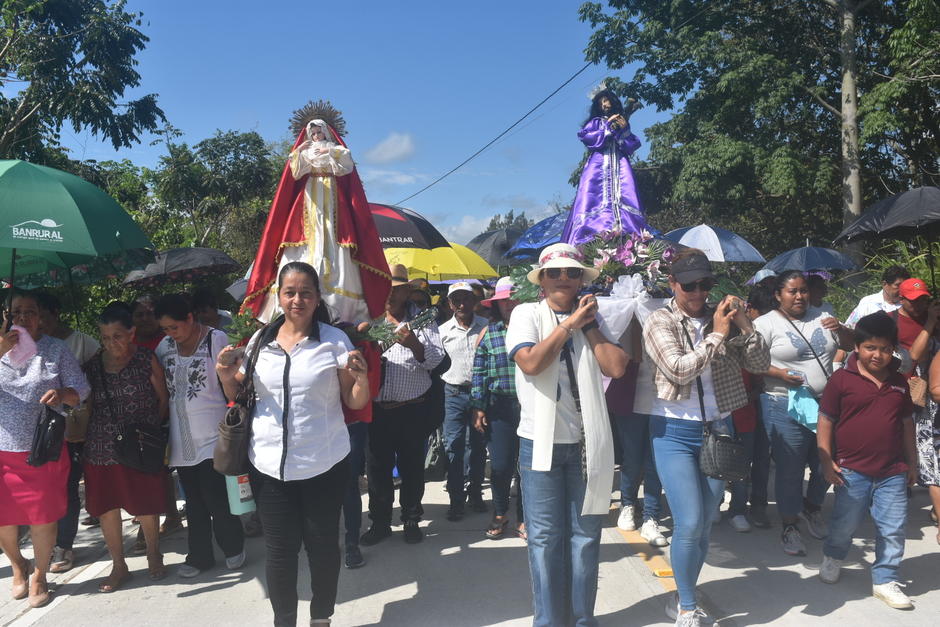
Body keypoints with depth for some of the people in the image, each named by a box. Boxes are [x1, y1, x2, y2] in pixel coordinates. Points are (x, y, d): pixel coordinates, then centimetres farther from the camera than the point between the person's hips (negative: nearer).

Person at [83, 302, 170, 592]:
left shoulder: (146, 359, -5)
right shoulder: (92, 365, 3)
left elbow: (163, 399, -1)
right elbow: (87, 405, 9)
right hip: (101, 448, 3)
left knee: (146, 505, 7)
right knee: (106, 506, 9)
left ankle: (154, 555, 30)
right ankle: (119, 565, 25)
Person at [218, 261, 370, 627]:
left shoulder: (335, 340, -3)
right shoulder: (260, 341, 5)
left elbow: (355, 403, -2)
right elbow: (238, 396, 14)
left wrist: (361, 377, -22)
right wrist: (226, 375, -6)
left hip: (324, 464, -2)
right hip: (269, 464, 2)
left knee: (322, 544, 10)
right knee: (279, 549, 8)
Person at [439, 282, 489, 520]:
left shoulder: (486, 326, 2)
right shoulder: (443, 331, 3)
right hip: (454, 393, 0)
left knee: (479, 446, 11)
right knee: (454, 446, -1)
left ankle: (475, 494, 25)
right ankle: (456, 500, 8)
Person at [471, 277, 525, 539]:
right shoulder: (488, 332, 5)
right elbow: (479, 373, 5)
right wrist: (478, 407, 0)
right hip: (499, 407, 0)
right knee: (500, 466, 3)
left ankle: (524, 518, 24)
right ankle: (500, 514, 27)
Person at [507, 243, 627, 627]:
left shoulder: (593, 318, 9)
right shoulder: (527, 314, -1)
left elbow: (616, 367, -4)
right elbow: (530, 363, -18)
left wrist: (588, 325, -5)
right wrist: (569, 323, -12)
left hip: (587, 442, 3)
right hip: (541, 441, -3)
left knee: (586, 533, 11)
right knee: (545, 536, 5)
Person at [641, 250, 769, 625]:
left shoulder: (721, 319, 5)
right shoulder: (660, 322, -6)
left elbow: (760, 365, 2)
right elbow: (678, 369, -20)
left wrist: (745, 326, -12)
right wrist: (718, 336, -14)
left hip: (718, 429, 4)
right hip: (675, 431, -4)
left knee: (705, 524, 10)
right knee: (690, 524, -9)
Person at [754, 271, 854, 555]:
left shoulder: (821, 317, 11)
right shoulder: (767, 323, -5)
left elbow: (851, 344, 14)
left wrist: (839, 329, -6)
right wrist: (780, 374, -23)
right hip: (786, 406, -5)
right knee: (790, 470, 1)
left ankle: (812, 506, 42)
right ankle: (790, 526, 18)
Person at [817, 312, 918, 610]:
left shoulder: (899, 382, 7)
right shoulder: (842, 379, -7)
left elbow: (907, 424, 16)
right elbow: (825, 421, -5)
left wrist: (912, 462, 17)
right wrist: (826, 461, -8)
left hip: (893, 472, 4)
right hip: (852, 470, -3)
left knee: (893, 530, 6)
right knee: (845, 524, 8)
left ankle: (885, 580, 22)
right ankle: (832, 557, 36)